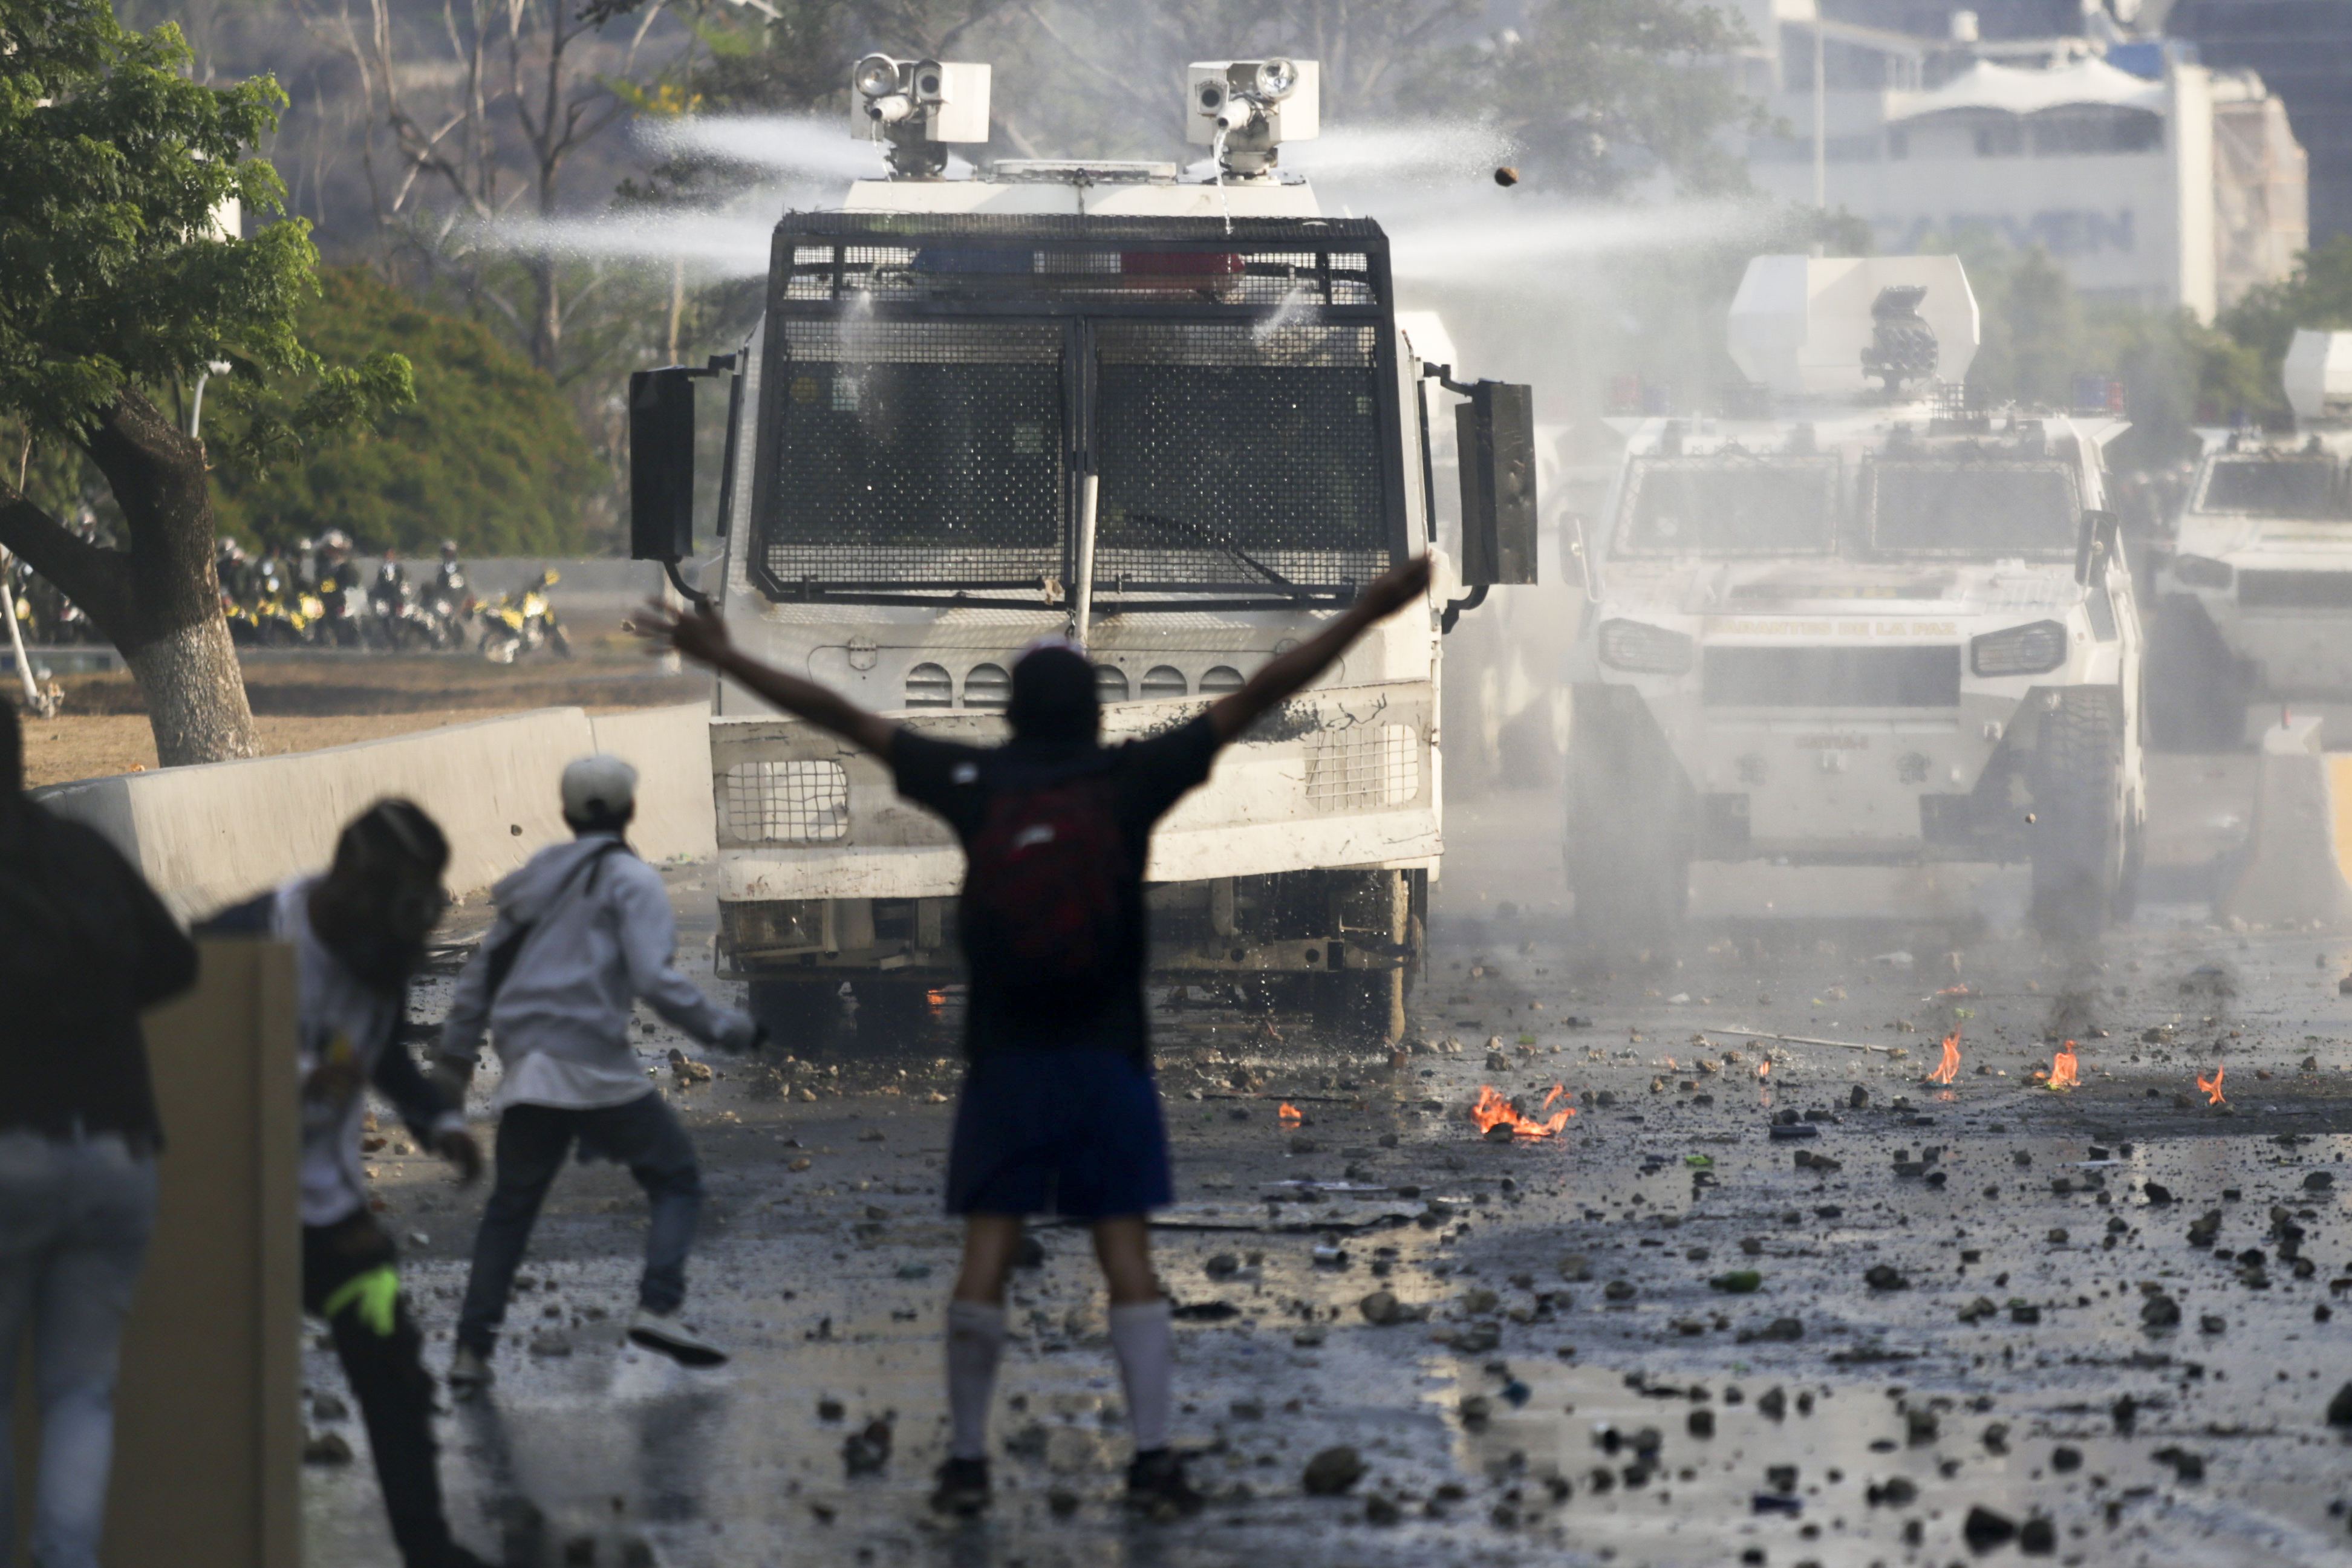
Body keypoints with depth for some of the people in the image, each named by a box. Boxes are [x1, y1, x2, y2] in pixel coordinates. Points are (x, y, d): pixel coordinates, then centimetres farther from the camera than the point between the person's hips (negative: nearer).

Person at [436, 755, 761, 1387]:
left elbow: (484, 968, 21)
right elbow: (655, 978, -14)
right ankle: (657, 1307, -16)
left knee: (512, 1205, 16)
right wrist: (724, 1029, -6)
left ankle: (472, 1348, 11)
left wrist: (456, 1053, 28)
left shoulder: (538, 877, 18)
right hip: (594, 1066, -6)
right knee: (676, 1182, 4)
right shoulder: (631, 880, -1)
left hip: (525, 1068, 6)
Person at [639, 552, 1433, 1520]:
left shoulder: (975, 785, 1)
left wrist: (725, 660, 12)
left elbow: (840, 717, 6)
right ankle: (1153, 1458, -7)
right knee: (1125, 1251, -1)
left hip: (1004, 1065, 1)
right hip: (1108, 1059, -1)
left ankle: (967, 1459, 3)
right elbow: (1258, 695, -2)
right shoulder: (1131, 781, -2)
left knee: (988, 1251, 2)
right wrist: (1364, 616, 0)